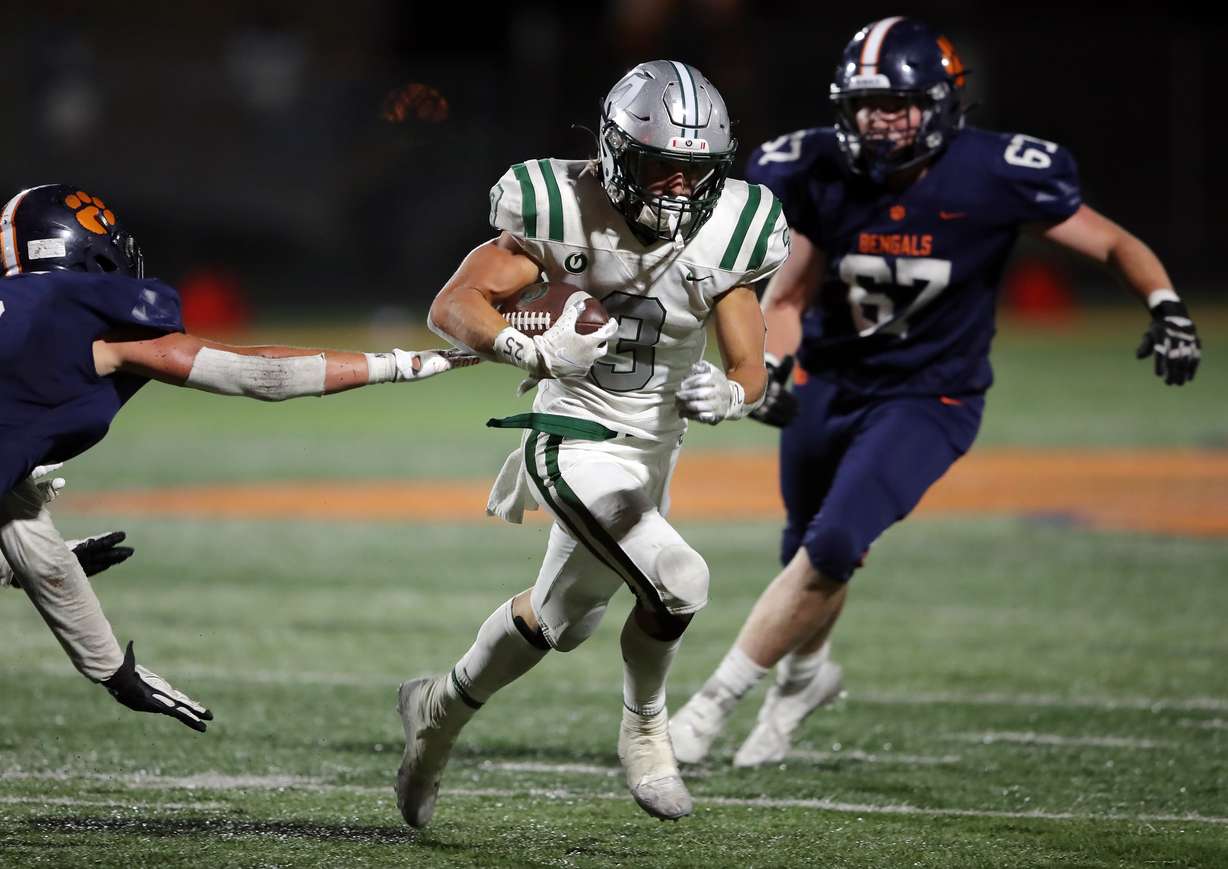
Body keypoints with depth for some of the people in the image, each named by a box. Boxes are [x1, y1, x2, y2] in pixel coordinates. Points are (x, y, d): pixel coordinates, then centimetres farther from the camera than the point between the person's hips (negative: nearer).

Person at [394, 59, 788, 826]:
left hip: (654, 451, 6)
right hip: (578, 446, -6)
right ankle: (645, 729, 2)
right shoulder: (567, 213, -20)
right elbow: (452, 308, -22)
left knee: (560, 622, 21)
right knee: (677, 581, -25)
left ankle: (441, 709, 45)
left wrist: (725, 396, -33)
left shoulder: (722, 238, -11)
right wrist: (536, 353, -40)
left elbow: (751, 371, -9)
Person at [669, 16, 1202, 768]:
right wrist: (771, 370, -20)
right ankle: (805, 673, 52)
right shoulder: (821, 175, -13)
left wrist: (1168, 311, -27)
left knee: (829, 552, -20)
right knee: (807, 552, 20)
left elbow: (1113, 244, -11)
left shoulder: (993, 177, -21)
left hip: (927, 400, -4)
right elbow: (787, 296, -1)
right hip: (831, 384, 4)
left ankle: (716, 700, -7)